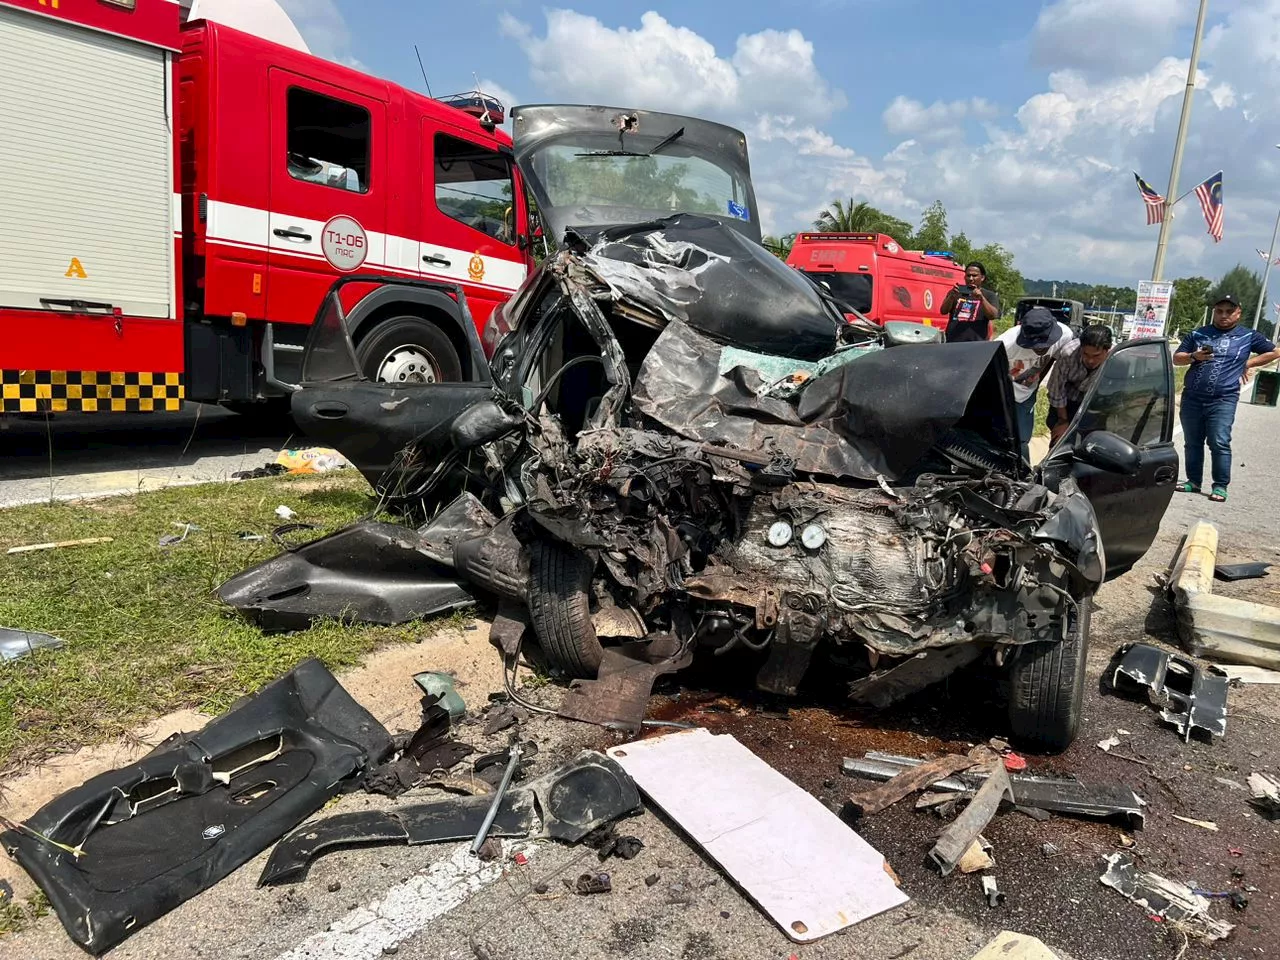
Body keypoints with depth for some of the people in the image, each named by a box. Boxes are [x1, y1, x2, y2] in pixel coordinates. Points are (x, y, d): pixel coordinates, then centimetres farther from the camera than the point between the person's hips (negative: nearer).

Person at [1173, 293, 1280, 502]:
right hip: (1192, 399, 3)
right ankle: (1193, 481, 17)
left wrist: (1249, 363, 8)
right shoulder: (1198, 334, 10)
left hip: (1223, 401, -3)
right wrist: (1194, 356, -11)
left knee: (1219, 443, -9)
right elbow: (1177, 358, 8)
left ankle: (1220, 486, -2)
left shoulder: (1248, 336, 8)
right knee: (1192, 443, 8)